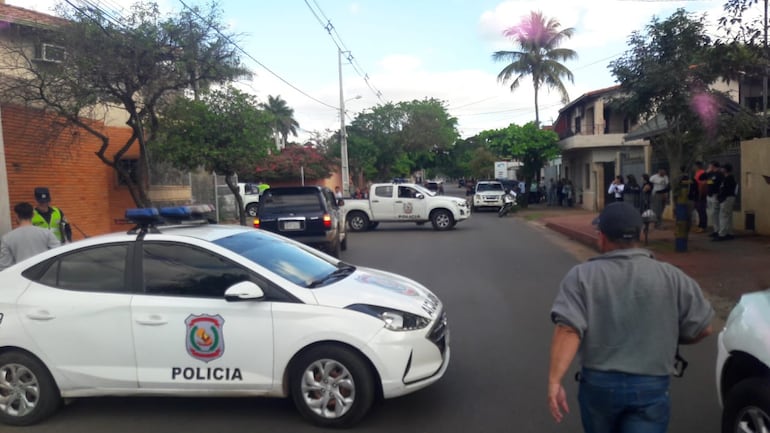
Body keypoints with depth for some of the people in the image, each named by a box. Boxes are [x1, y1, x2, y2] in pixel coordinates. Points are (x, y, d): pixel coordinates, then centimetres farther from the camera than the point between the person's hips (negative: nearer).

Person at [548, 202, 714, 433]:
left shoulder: (582, 275, -7)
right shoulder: (672, 277, -2)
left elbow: (568, 330, -18)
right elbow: (702, 328, 3)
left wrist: (554, 381, -19)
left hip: (597, 383, 1)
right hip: (651, 387, 0)